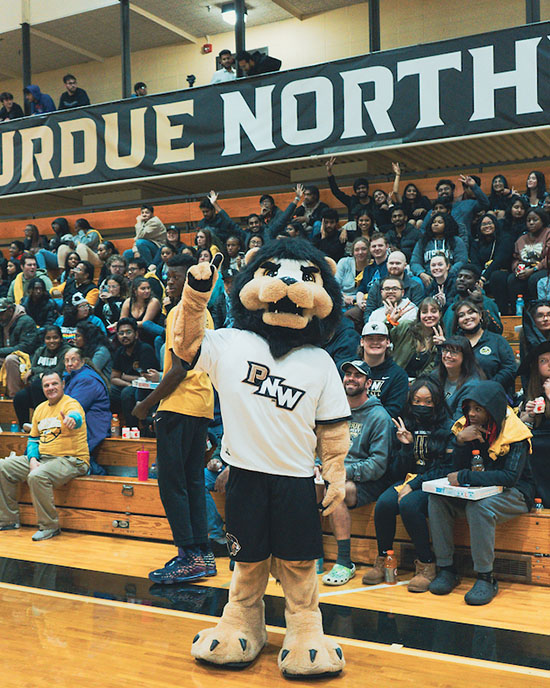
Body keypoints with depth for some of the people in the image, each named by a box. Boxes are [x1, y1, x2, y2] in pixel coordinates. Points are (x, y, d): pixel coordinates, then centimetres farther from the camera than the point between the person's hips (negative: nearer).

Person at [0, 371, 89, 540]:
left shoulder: (71, 404, -9)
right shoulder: (40, 408, 15)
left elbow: (76, 417, -34)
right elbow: (33, 438, 17)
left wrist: (71, 419, -60)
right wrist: (32, 459, -3)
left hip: (71, 460, -8)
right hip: (41, 458, 8)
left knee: (36, 476, -34)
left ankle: (49, 526, -18)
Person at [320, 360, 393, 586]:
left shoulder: (379, 417, -4)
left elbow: (378, 464, -11)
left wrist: (345, 471, -21)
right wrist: (318, 465, -4)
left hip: (366, 482, -5)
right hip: (334, 475, 5)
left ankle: (345, 563, -24)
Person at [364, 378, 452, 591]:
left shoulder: (448, 428, -1)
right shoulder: (406, 427, 12)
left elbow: (447, 469, -8)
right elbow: (397, 471, 10)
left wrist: (414, 485, -16)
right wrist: (406, 445, -7)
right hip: (408, 479, 4)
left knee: (408, 504, -34)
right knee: (384, 503, -27)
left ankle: (426, 565, -19)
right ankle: (383, 560, -9)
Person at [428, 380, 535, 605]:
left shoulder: (514, 432, -17)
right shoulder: (466, 426, -2)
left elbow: (510, 476, -28)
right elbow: (458, 469, -3)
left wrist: (465, 477, -27)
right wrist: (460, 441, -21)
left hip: (513, 493, -6)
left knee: (479, 507, -35)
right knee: (437, 499, -18)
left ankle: (486, 578, -23)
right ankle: (446, 569, -12)